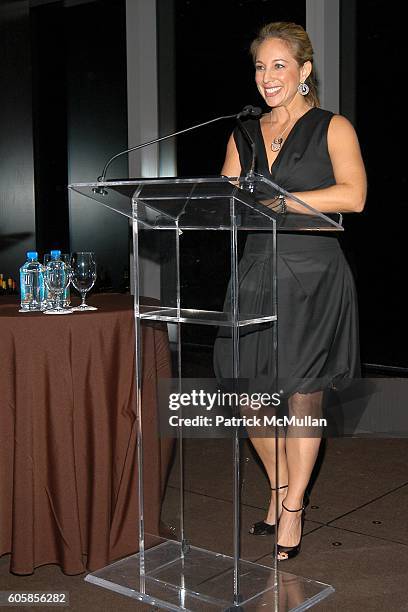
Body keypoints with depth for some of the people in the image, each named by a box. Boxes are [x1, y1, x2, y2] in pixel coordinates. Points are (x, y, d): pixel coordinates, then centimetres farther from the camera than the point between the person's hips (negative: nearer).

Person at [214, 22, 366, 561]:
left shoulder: (333, 129, 2)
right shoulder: (243, 138, 16)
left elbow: (353, 196, -12)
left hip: (313, 278, -4)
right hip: (257, 275, 4)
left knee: (303, 395, 2)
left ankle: (293, 508, 19)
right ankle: (280, 490, 28)